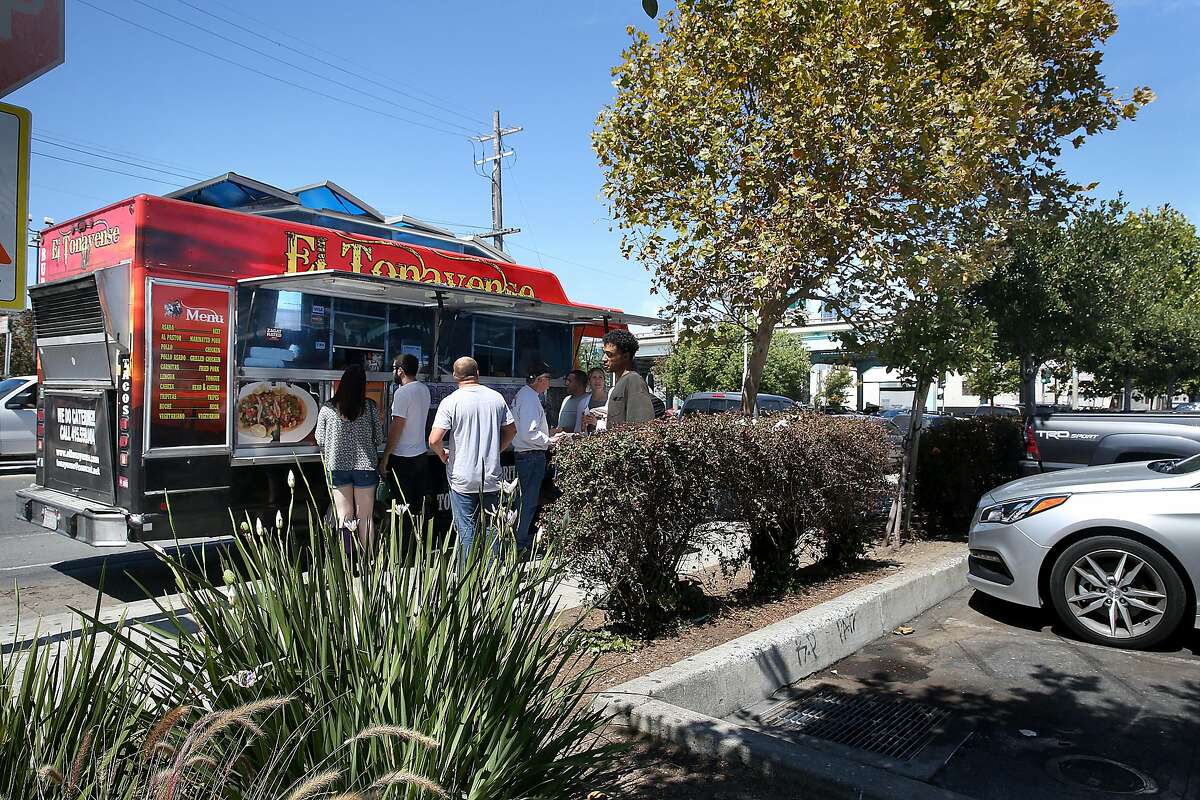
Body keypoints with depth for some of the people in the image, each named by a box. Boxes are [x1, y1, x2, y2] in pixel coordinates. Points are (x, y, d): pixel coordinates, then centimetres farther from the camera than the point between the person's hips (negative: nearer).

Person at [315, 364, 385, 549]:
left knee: (344, 518, 8)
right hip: (365, 467, -1)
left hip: (337, 467, 1)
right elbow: (379, 438, -2)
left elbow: (320, 440, 2)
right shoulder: (370, 406, -8)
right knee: (365, 518, 7)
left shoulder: (327, 408, -4)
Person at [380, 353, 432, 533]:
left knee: (402, 506, 0)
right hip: (421, 454, 8)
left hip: (403, 458, -8)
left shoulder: (402, 393, -16)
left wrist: (385, 457, -13)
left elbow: (397, 427, -17)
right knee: (419, 504, 13)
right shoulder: (424, 389, 7)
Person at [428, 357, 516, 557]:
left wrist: (443, 455, 3)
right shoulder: (496, 398, 1)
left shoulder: (451, 401, -11)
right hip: (492, 477, 3)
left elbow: (434, 440, -17)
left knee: (467, 530, 6)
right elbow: (511, 430, 10)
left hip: (463, 479, -3)